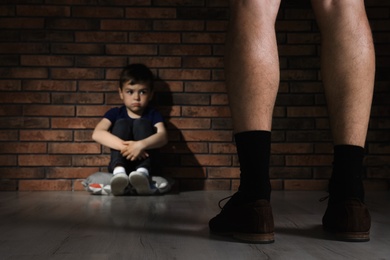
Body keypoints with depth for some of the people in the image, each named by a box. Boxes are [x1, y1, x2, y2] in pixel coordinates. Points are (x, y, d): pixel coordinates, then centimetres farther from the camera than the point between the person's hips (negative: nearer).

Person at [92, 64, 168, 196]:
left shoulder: (153, 114, 6)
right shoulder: (115, 113, 7)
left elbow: (163, 136, -16)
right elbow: (97, 134, -14)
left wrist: (141, 145, -37)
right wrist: (124, 146, -31)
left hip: (145, 164, 0)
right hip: (120, 164, 1)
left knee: (142, 123, -16)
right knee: (122, 123, -15)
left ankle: (143, 172, -44)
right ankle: (119, 172, -42)